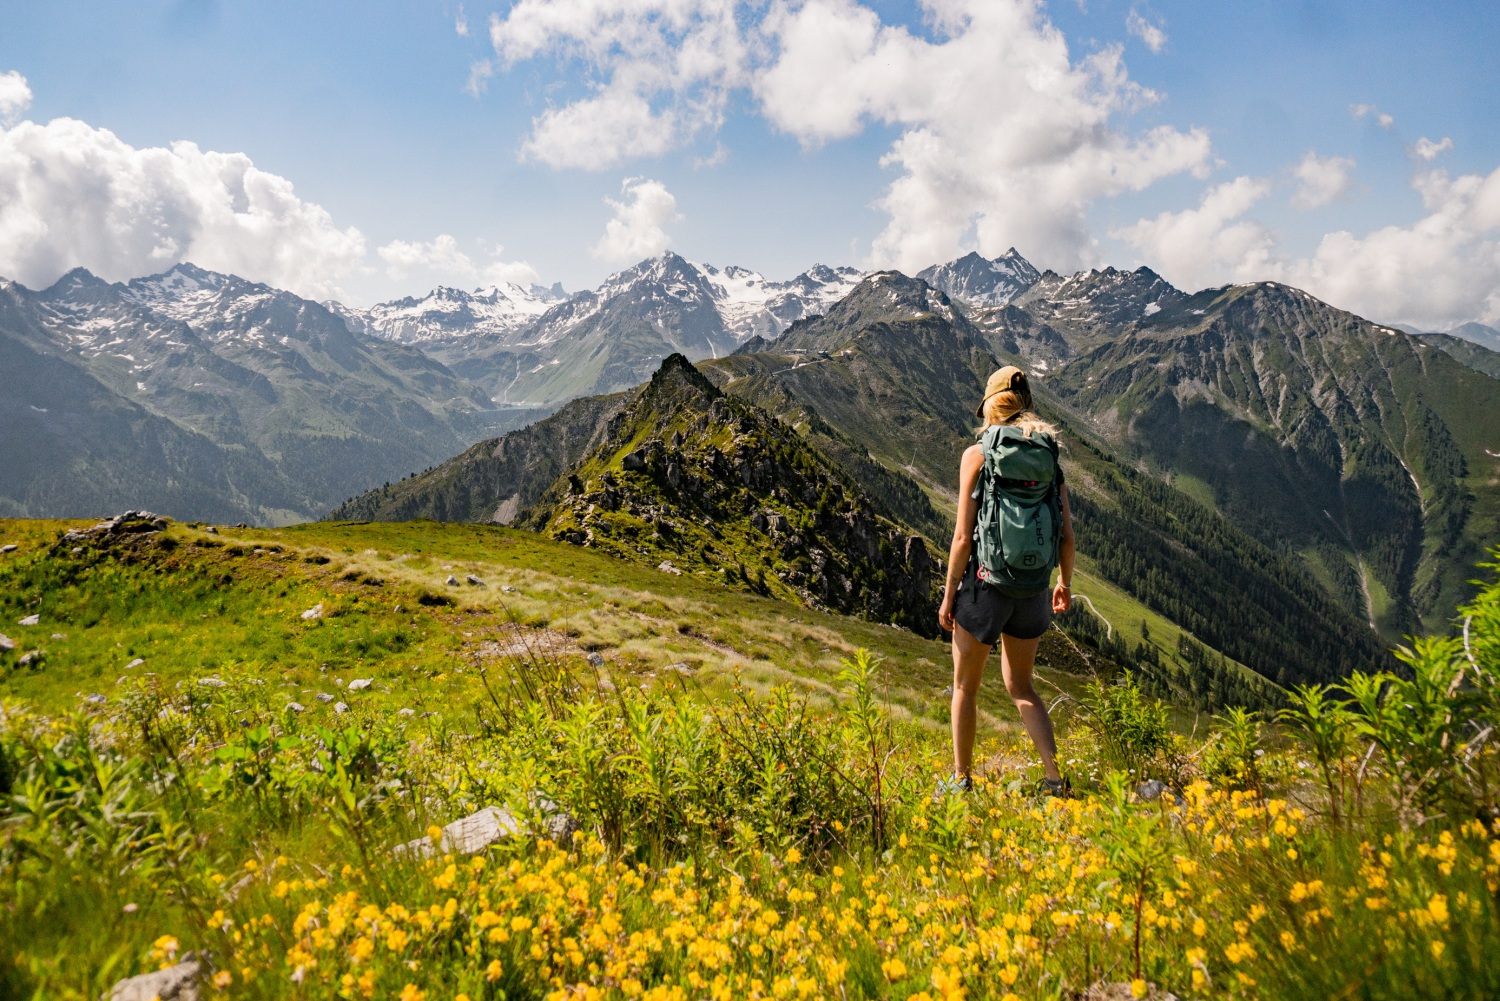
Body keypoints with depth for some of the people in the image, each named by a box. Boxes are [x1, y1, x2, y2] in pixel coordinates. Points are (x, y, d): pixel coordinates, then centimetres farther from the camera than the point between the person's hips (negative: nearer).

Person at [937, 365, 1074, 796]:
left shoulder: (977, 454, -8)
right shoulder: (1049, 456, 3)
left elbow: (963, 537, -11)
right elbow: (1067, 536, 4)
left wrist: (948, 595, -2)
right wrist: (1065, 583, 21)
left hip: (985, 583, -4)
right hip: (1034, 590, 4)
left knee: (965, 687, 15)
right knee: (1020, 686, 21)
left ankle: (961, 780, 25)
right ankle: (1056, 775, 12)